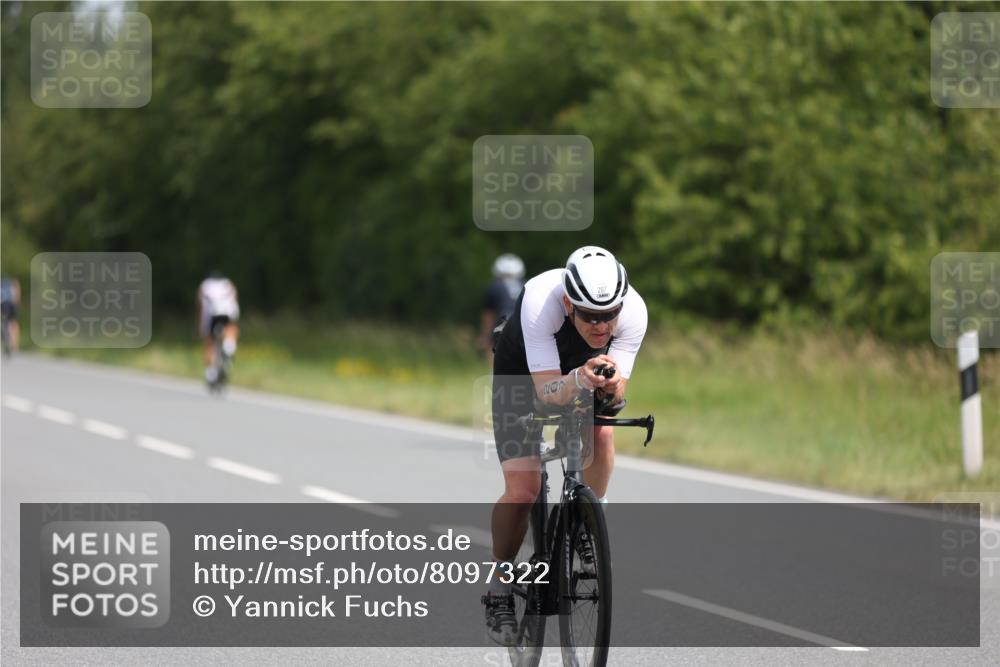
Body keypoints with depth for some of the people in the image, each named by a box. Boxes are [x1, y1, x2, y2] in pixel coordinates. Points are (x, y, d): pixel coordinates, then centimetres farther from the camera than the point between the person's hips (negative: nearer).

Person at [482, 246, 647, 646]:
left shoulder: (633, 310, -32)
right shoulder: (540, 301, -40)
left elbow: (617, 397, -27)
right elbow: (547, 390, -41)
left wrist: (610, 386, -50)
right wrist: (579, 380, -61)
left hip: (586, 364, 3)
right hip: (522, 371, -3)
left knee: (600, 431, -29)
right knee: (523, 490, -16)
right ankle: (499, 592, 4)